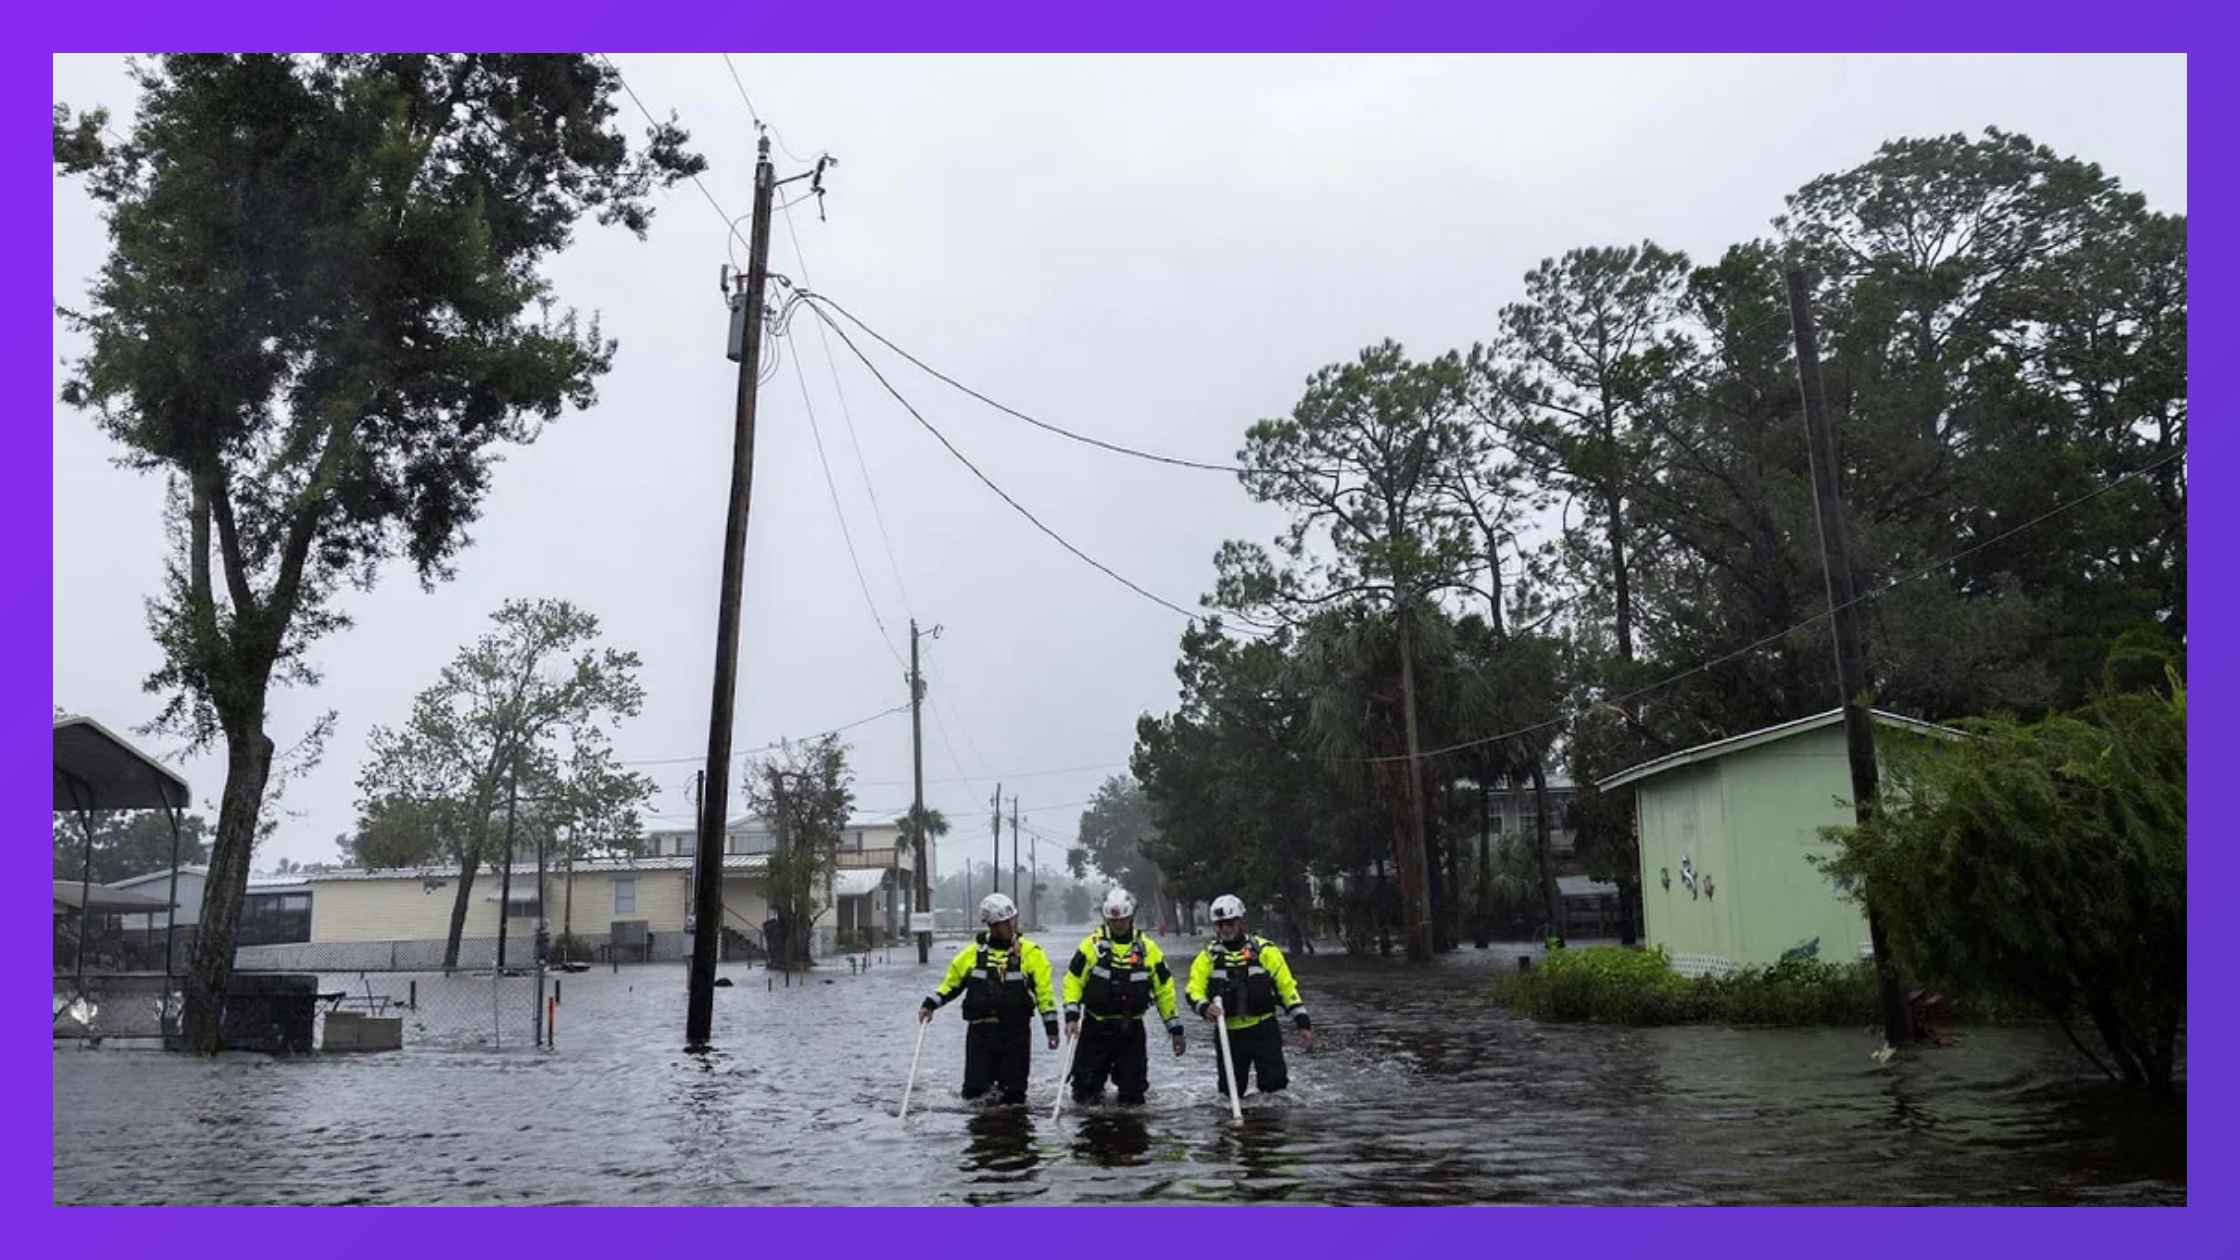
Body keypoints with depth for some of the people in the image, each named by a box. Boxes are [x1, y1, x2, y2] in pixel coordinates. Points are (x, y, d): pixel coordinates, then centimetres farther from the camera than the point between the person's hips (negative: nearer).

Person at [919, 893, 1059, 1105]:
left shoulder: (1030, 952, -1)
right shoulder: (974, 952, 3)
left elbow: (1044, 991, 0)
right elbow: (951, 982, 14)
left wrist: (1051, 1027, -3)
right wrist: (930, 1004, 3)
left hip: (1016, 1032, -1)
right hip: (980, 1031, 1)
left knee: (1014, 1096, 4)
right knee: (973, 1092, 5)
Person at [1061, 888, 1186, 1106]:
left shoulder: (1147, 948, 0)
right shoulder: (1092, 944, -5)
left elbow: (1164, 989, 6)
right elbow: (1073, 980, -4)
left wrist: (1175, 1027, 6)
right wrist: (1072, 1015, -15)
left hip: (1131, 1029, 1)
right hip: (1096, 1027, -1)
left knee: (1133, 1092, 5)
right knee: (1086, 1092, 3)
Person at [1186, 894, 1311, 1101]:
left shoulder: (1264, 950, -2)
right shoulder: (1208, 955, 2)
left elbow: (1288, 988, 0)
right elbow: (1193, 990, -5)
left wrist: (1304, 1024, -5)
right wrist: (1204, 1007, -27)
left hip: (1264, 1029, -1)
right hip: (1228, 1033, 1)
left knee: (1274, 1085, -9)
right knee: (1231, 1092, 6)